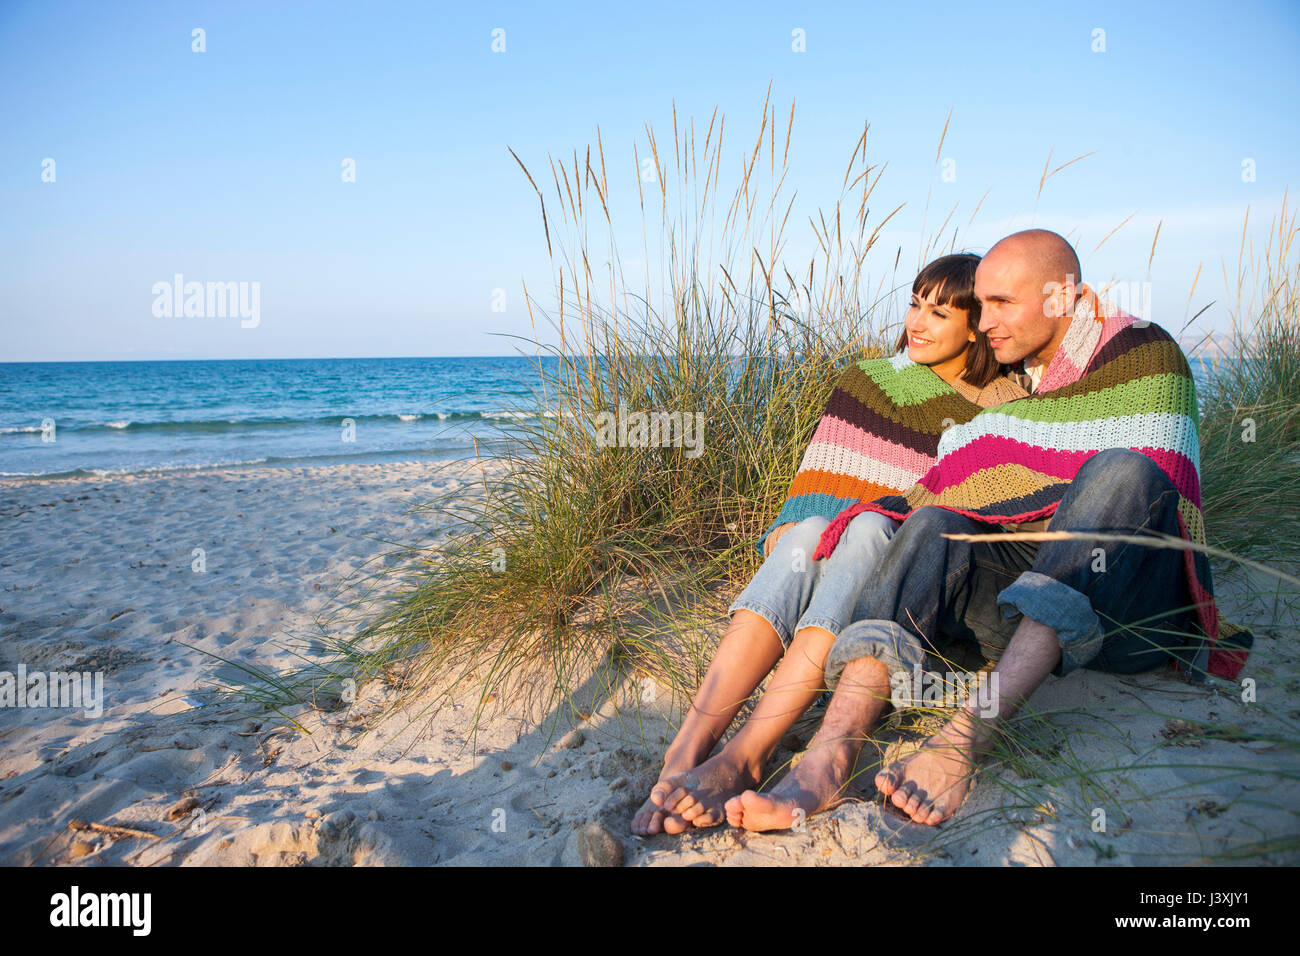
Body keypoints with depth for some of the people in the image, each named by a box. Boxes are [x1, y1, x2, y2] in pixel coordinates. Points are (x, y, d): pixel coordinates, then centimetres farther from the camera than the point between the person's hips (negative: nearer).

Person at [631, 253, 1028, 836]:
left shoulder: (1008, 408, 8)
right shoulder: (869, 378, 17)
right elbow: (822, 478, 12)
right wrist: (792, 528, -8)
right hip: (834, 555, 3)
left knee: (869, 527, -37)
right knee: (812, 530, -34)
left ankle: (742, 758, -49)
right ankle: (688, 747, -50)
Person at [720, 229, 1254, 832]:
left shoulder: (1143, 352, 2)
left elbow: (1132, 487, -10)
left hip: (1132, 611, -4)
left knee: (1119, 473, -32)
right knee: (933, 525, -23)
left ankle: (967, 736, -48)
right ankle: (833, 750, -46)